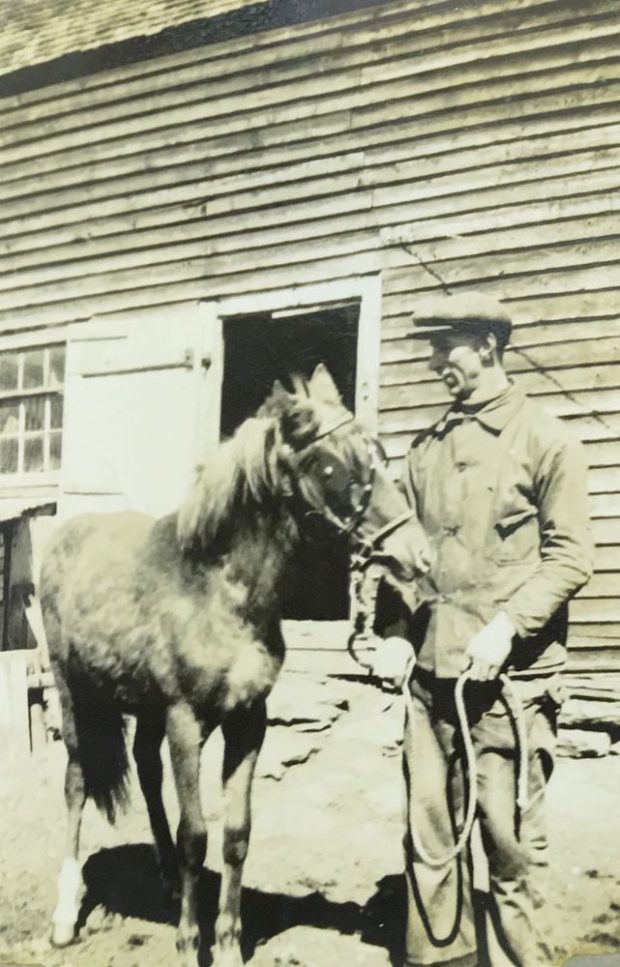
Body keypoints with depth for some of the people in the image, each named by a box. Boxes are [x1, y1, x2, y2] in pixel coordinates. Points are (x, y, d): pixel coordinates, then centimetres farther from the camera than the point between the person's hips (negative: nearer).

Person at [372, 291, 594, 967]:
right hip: (430, 670, 5)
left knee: (510, 834, 3)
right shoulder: (426, 448, 11)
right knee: (429, 830, 11)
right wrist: (396, 631, 5)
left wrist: (507, 626, -18)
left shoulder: (545, 440, -3)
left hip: (510, 675, -5)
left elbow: (570, 556, -7)